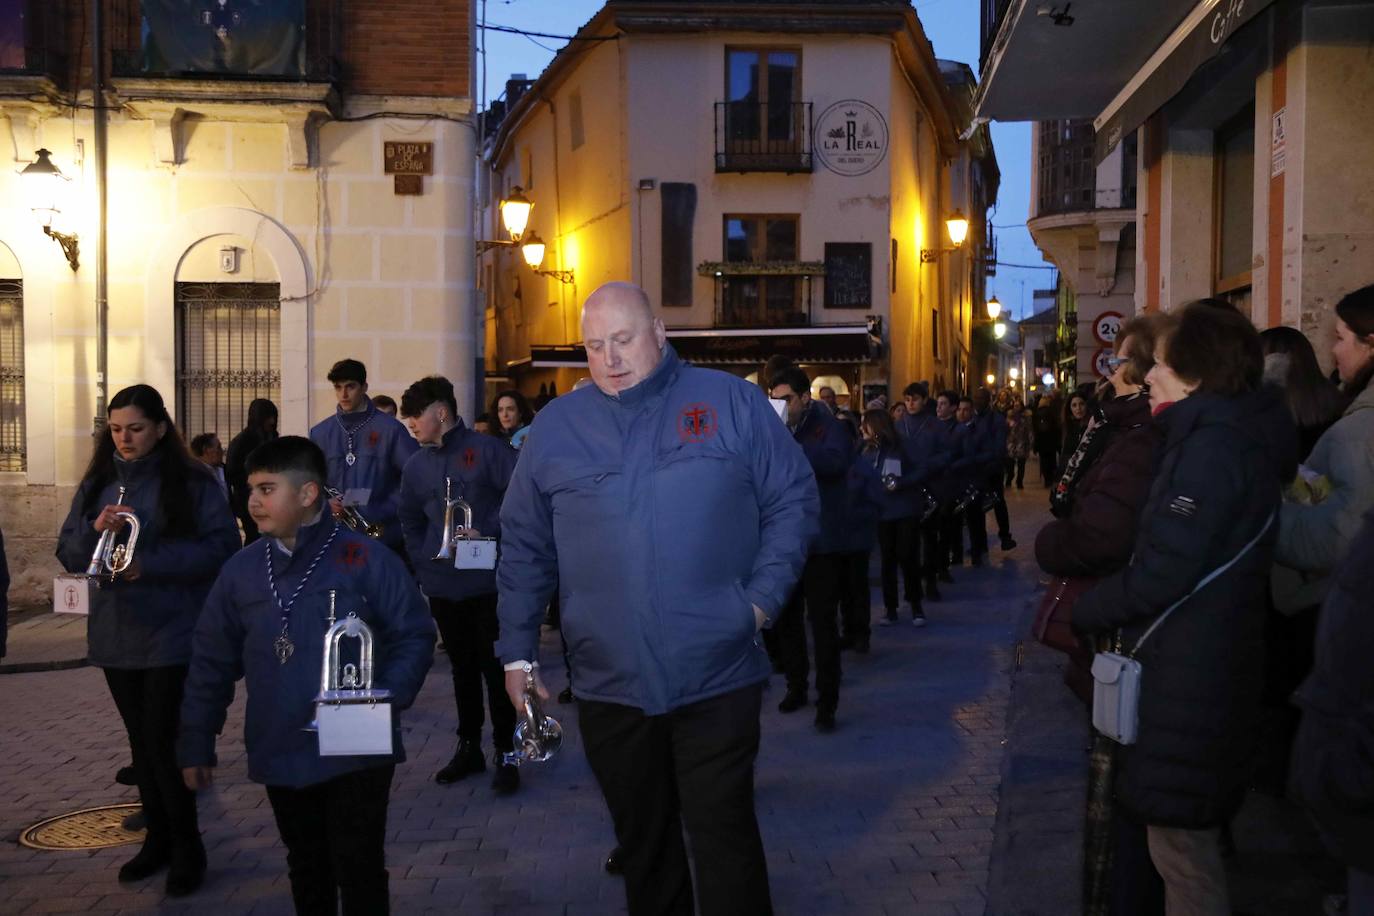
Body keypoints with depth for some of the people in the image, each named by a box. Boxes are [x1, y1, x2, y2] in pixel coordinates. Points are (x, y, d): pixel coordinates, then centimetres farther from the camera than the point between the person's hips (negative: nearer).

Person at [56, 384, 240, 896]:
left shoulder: (192, 483, -7)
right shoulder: (97, 485, 9)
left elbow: (222, 547, -13)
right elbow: (68, 556, 9)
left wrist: (151, 563, -21)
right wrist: (93, 530, -13)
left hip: (172, 635, -5)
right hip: (115, 636, 5)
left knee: (163, 743, -5)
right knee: (141, 743, 15)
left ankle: (187, 849, 10)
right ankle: (158, 838, 29)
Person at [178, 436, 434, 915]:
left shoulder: (366, 559, -10)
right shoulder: (241, 569, 3)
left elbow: (414, 636, -6)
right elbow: (212, 661, 9)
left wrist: (385, 700, -19)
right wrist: (196, 743, 11)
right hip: (280, 755, 4)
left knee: (359, 871, 4)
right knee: (306, 870, 19)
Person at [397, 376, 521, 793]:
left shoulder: (486, 450, -9)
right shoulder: (417, 465, 10)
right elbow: (411, 520, 21)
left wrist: (488, 532, -20)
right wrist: (422, 562, 10)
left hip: (489, 582, -5)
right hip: (443, 586, 6)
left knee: (495, 667, 0)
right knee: (462, 667, 15)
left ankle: (505, 753, 10)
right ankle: (468, 747, 27)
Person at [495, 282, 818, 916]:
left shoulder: (731, 403, 0)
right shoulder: (557, 425, 6)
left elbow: (794, 501, 3)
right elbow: (525, 549, 11)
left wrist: (763, 597, -7)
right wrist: (517, 651, 9)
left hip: (718, 680, -2)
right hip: (609, 688, 3)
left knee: (725, 841, 2)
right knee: (642, 842, 16)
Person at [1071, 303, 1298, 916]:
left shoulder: (1214, 446, -20)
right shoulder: (1238, 434, 12)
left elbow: (1162, 572, -24)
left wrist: (1085, 611, -9)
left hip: (1187, 676, -10)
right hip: (1209, 663, 10)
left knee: (1179, 842, 0)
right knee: (1188, 836, 21)